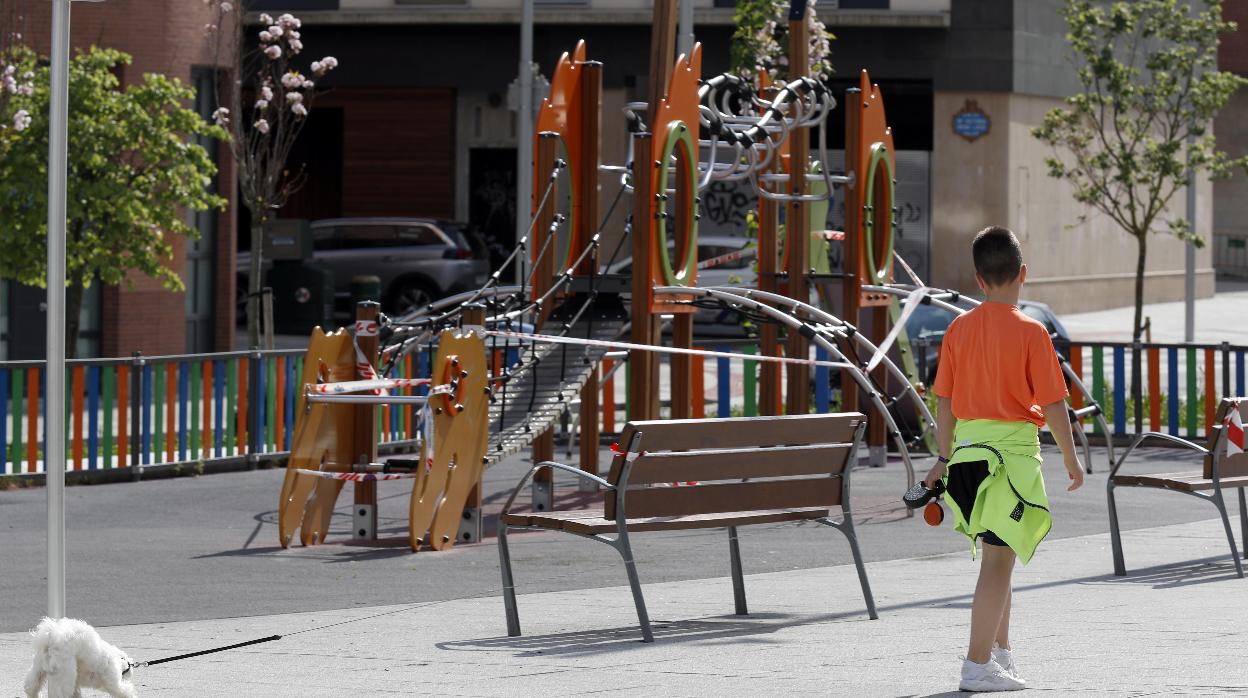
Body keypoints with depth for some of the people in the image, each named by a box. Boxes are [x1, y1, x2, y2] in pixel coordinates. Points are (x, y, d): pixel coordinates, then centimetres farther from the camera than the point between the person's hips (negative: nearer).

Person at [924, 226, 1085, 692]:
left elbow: (944, 401, 8)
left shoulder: (958, 330, 4)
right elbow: (1053, 404, -9)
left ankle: (1002, 650, 29)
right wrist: (1071, 459, 3)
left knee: (998, 555, 21)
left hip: (967, 448, 6)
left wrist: (945, 459, 18)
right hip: (1013, 449, -6)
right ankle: (978, 666, -7)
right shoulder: (1030, 332, -10)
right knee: (998, 560, -4)